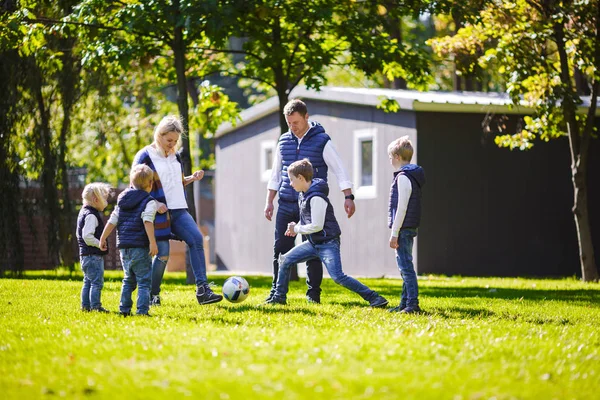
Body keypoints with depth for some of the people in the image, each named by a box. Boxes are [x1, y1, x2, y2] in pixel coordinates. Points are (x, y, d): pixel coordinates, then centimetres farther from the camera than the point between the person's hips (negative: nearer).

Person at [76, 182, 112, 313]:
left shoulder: (84, 212, 15)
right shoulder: (91, 215, -17)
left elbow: (81, 234, 22)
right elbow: (87, 236, -26)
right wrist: (99, 244, -18)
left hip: (86, 255, 11)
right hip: (93, 255, -11)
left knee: (88, 281, 15)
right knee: (97, 282, -8)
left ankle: (85, 305, 19)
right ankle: (95, 306, -9)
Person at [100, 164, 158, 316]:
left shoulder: (122, 200, 16)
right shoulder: (149, 202, -5)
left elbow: (112, 221, 14)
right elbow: (148, 221, -19)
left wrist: (103, 239, 21)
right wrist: (153, 242, -24)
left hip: (124, 246, 6)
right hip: (140, 247, -6)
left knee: (128, 279, 18)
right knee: (144, 280, -4)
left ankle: (124, 308, 15)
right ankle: (142, 310, -11)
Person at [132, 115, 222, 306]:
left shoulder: (175, 156, 14)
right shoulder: (145, 157, -6)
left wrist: (192, 178, 6)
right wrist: (154, 204, -18)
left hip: (178, 211, 6)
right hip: (159, 212, -6)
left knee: (197, 239, -13)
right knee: (163, 254, -6)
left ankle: (202, 290, -15)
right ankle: (152, 295, 12)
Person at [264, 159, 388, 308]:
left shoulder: (316, 198, -22)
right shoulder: (304, 194, 8)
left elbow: (317, 226, -23)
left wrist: (297, 229, -10)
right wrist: (296, 227, 4)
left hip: (328, 243, -10)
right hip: (314, 243, 10)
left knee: (337, 276, -20)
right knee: (285, 260, 9)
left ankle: (374, 297, -17)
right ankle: (279, 297, 21)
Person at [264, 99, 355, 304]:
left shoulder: (322, 141, -4)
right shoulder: (284, 141, 10)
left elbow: (339, 170, -3)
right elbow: (276, 174, 17)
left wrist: (348, 197, -11)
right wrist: (269, 201, 13)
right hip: (286, 205, 4)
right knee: (281, 249, 1)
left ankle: (313, 293, 6)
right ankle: (277, 292, 8)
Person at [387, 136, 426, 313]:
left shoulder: (403, 177, -14)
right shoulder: (413, 176, 16)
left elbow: (402, 208, -19)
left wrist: (394, 233, -18)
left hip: (404, 228, -10)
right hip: (409, 228, 10)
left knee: (406, 266, -11)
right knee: (405, 266, 14)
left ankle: (413, 303, -14)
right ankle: (405, 303, 20)